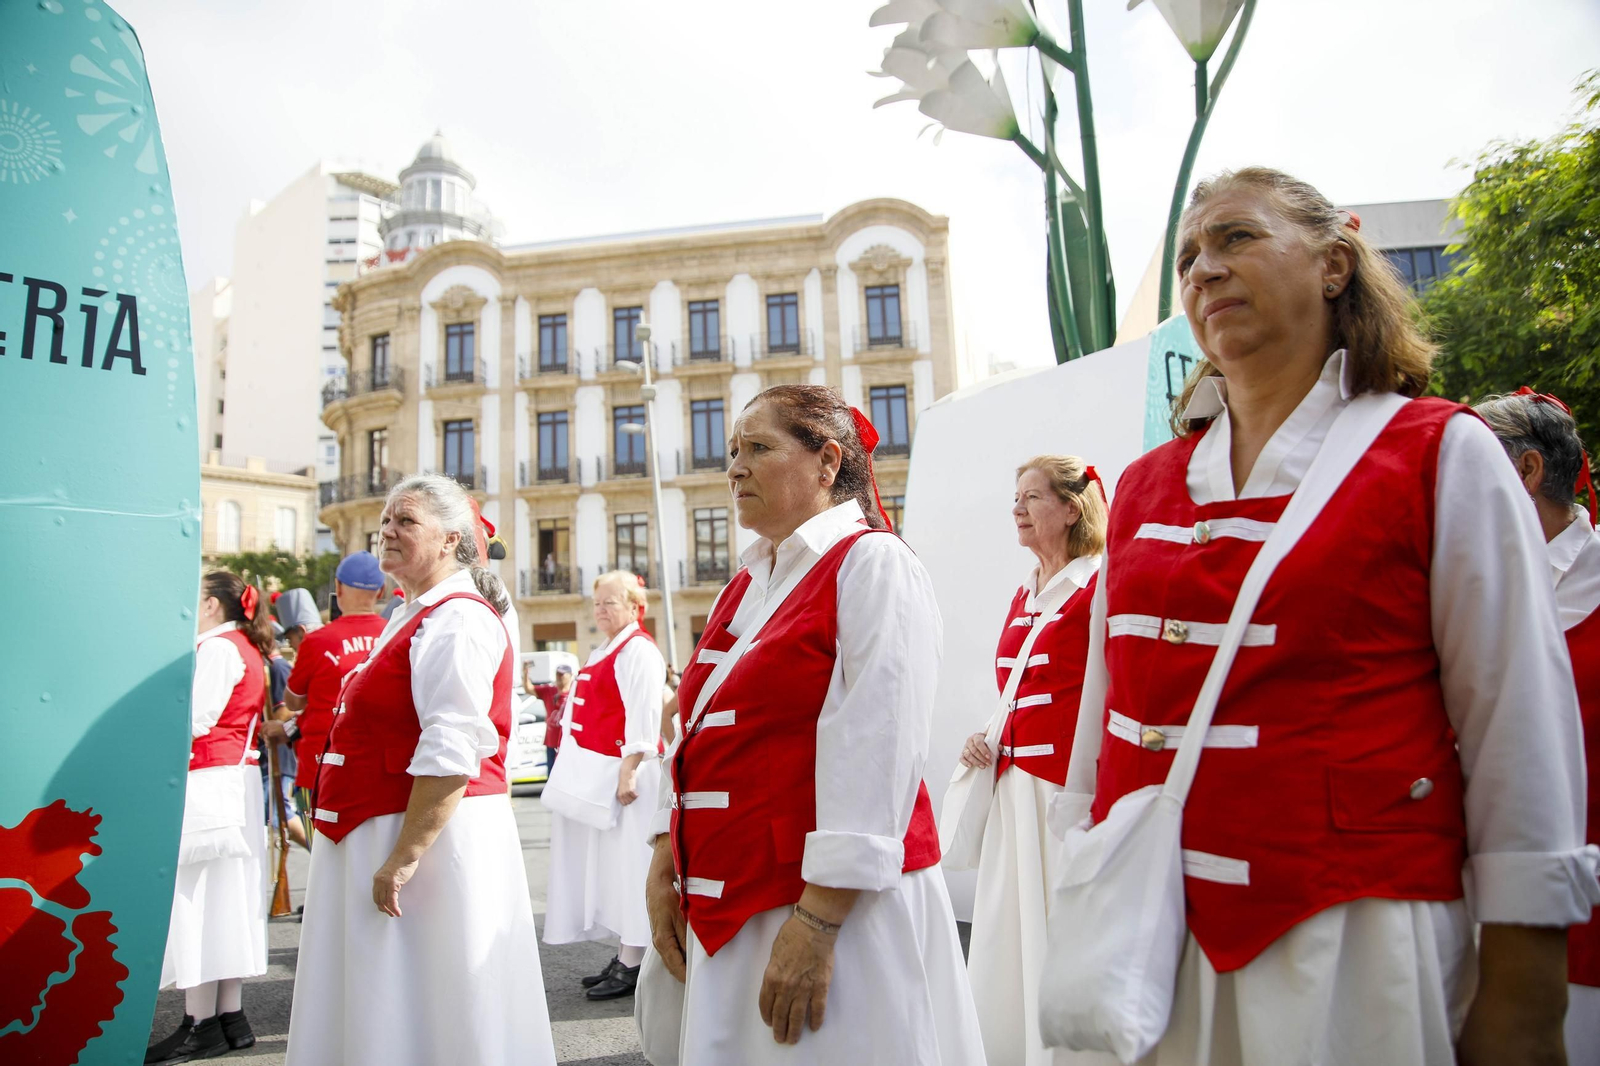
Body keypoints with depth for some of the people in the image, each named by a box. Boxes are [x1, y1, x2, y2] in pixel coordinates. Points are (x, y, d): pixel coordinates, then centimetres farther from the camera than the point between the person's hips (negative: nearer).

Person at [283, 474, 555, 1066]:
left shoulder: (458, 621, -17)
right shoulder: (410, 617, 15)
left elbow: (450, 756, -25)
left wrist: (404, 857, -25)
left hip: (433, 834, -10)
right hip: (377, 833, 10)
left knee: (429, 1011, 3)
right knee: (379, 1011, 19)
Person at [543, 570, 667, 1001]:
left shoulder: (639, 651, -12)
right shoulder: (603, 653, 18)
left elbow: (643, 717, -20)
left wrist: (628, 772, -25)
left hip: (619, 772, -10)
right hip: (595, 771, 10)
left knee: (626, 863, -6)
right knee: (605, 864, 13)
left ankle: (631, 966, 1)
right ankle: (625, 957, 22)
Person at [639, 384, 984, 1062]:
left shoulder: (873, 565, -11)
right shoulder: (745, 587, 13)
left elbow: (876, 751, -20)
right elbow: (698, 736, 13)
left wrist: (816, 920, -22)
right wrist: (663, 867, 6)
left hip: (834, 905, -7)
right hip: (724, 904, 8)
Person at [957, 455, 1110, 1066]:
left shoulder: (1099, 585, -9)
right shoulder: (1023, 595, 15)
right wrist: (986, 741, 8)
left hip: (1071, 789, -8)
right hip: (1014, 788, 8)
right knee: (1005, 942, 12)